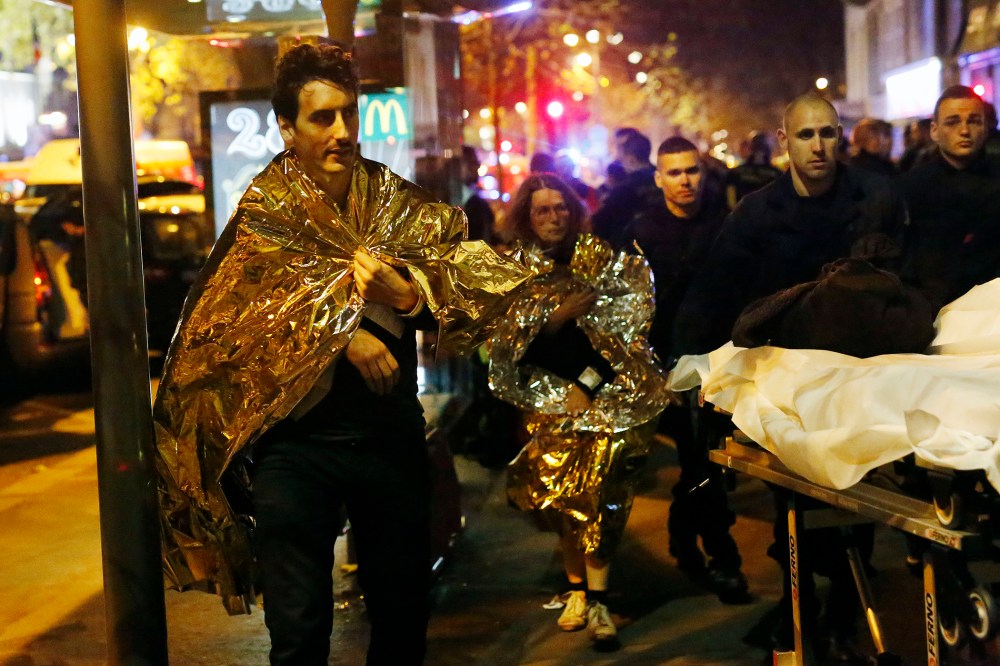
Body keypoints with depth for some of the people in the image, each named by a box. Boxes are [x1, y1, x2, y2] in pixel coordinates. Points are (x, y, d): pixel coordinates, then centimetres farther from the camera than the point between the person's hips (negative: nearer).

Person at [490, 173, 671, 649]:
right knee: (561, 497, -1)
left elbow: (624, 328, -4)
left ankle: (596, 599, -9)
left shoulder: (598, 259, 3)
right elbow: (512, 349, -2)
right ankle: (577, 587, 13)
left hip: (605, 394, -2)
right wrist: (556, 317, -16)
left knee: (596, 496, -11)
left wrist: (587, 384, -11)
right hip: (548, 400, 2)